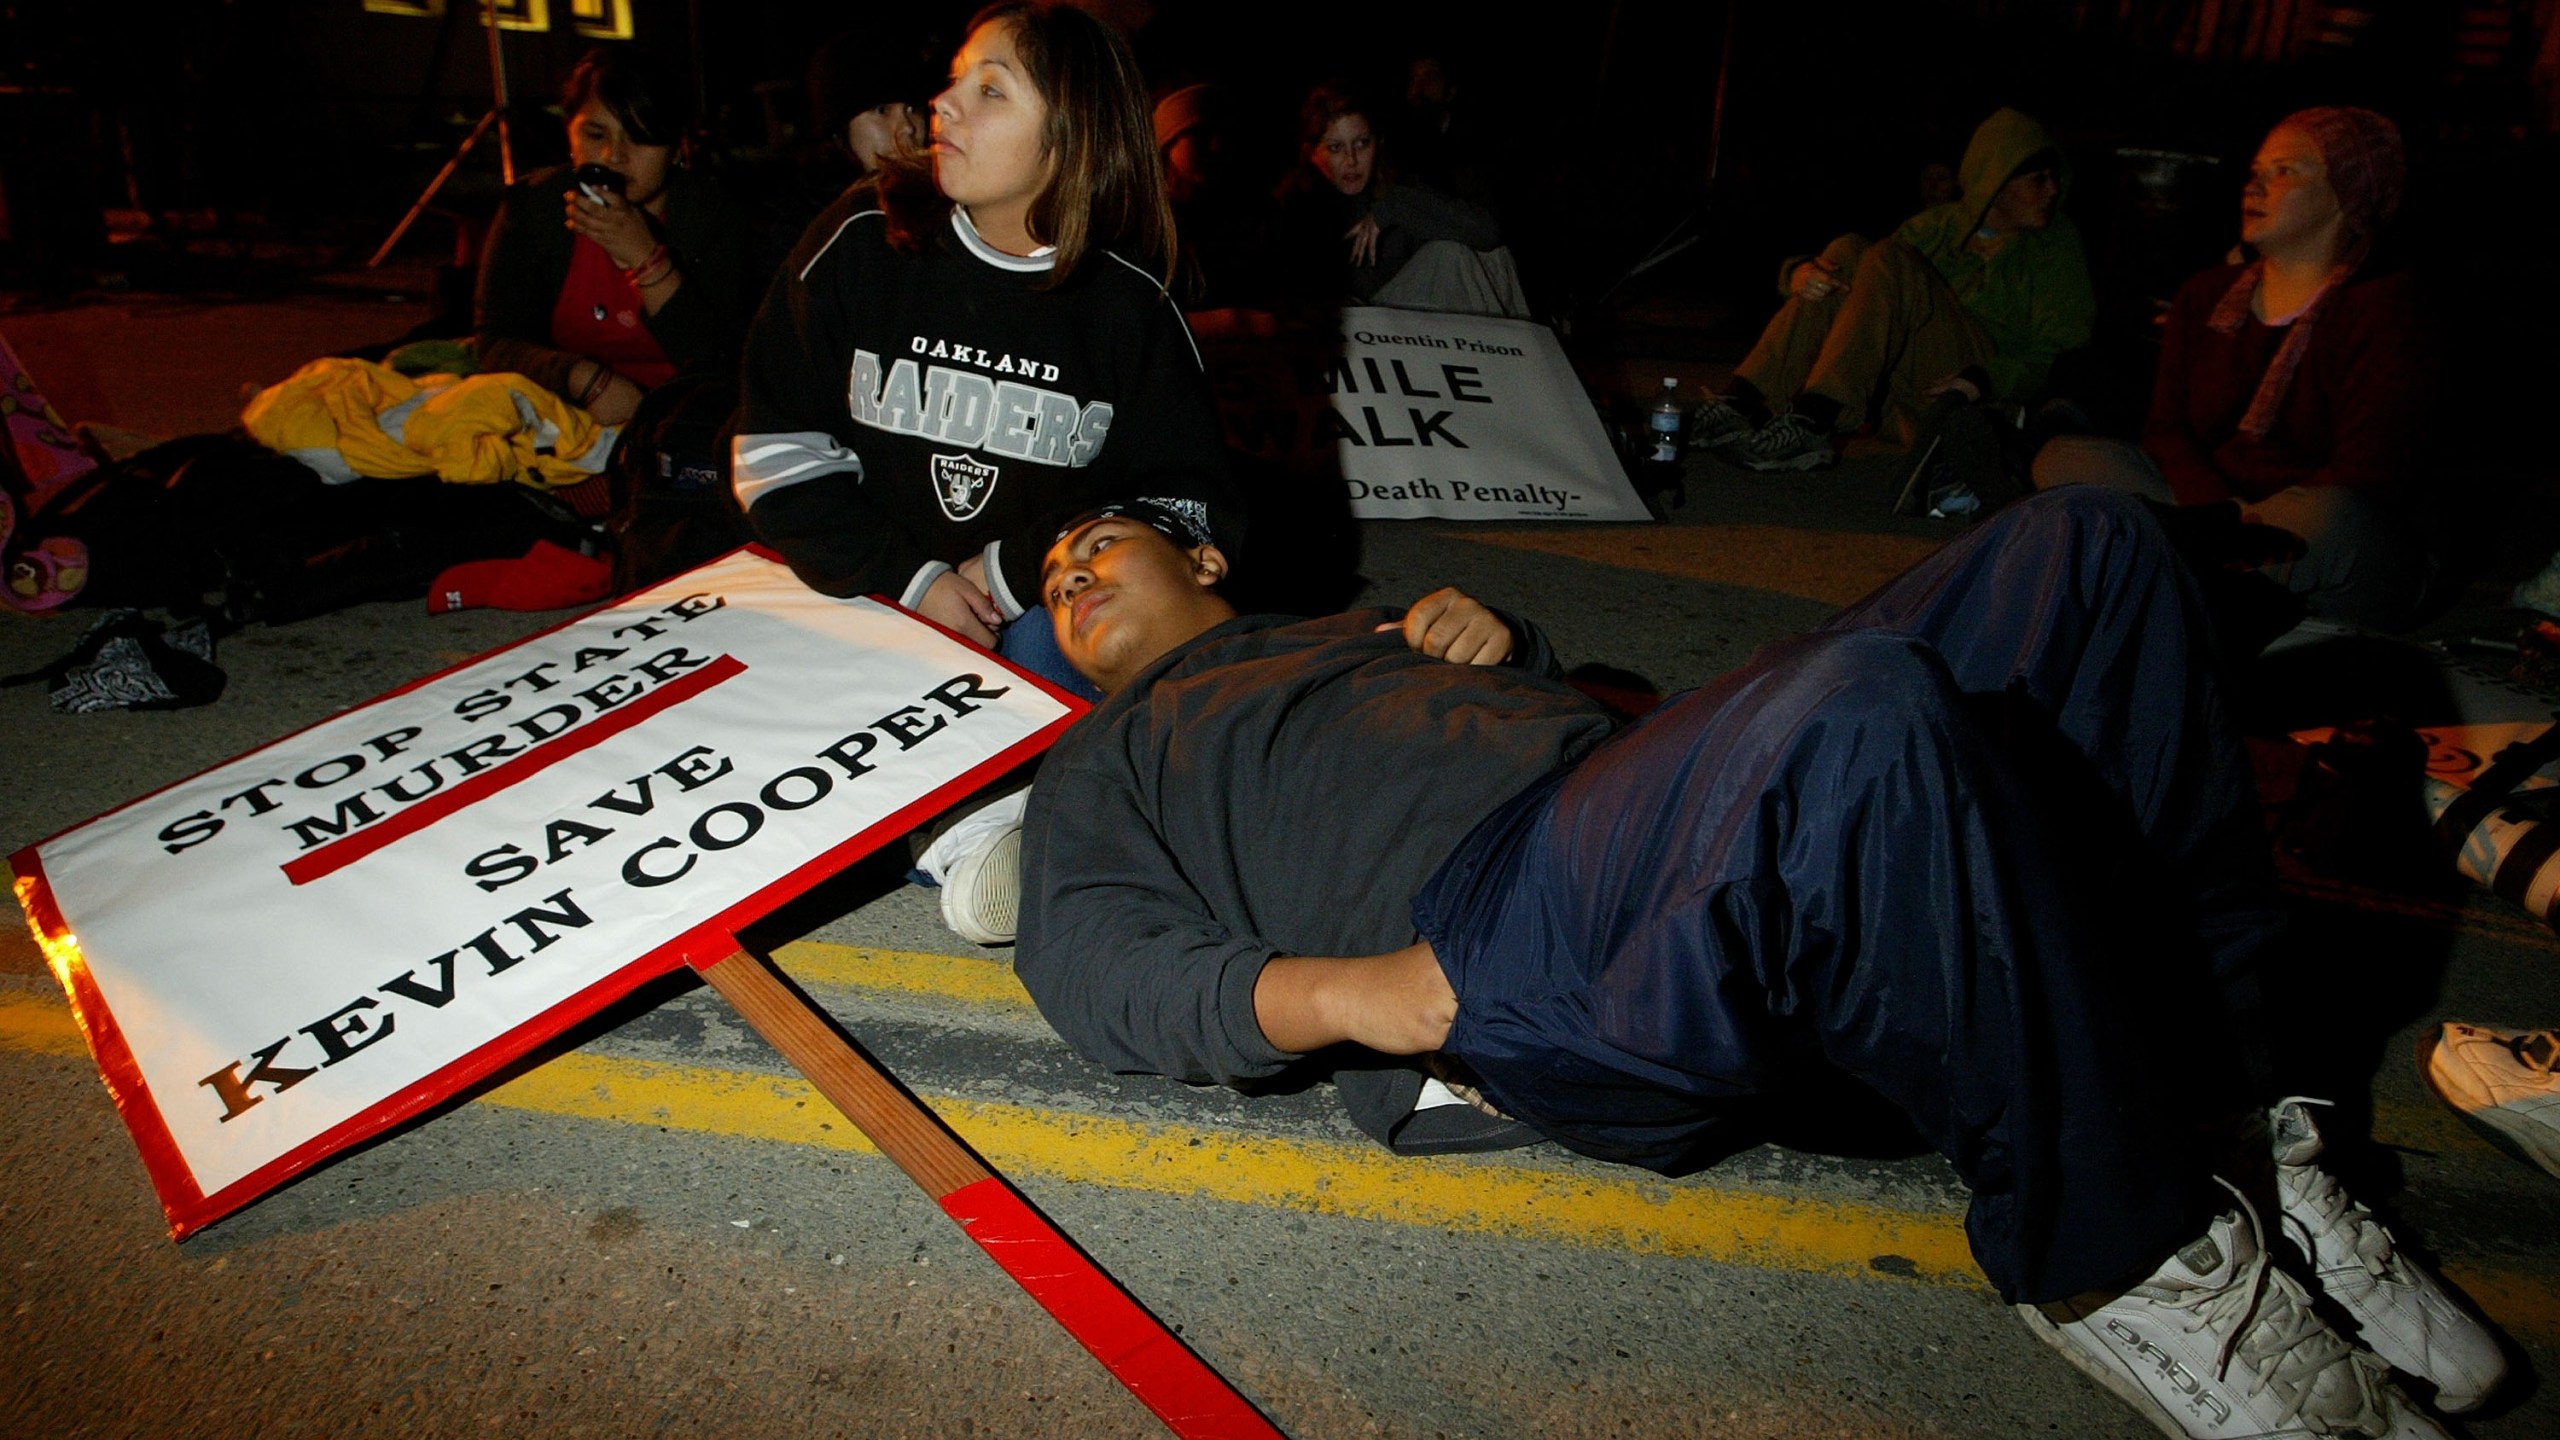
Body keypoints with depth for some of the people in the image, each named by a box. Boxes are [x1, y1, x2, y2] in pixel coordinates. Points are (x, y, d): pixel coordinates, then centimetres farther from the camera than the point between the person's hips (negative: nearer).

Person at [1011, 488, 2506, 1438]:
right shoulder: (1104, 764, 24)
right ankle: (2113, 1256, -18)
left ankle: (2220, 1112, -7)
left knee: (2087, 548, -2)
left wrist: (1508, 644, 15)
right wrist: (1319, 991, -13)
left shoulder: (1361, 623, 40)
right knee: (1868, 716, -36)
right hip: (1487, 935, -7)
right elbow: (1090, 964, 6)